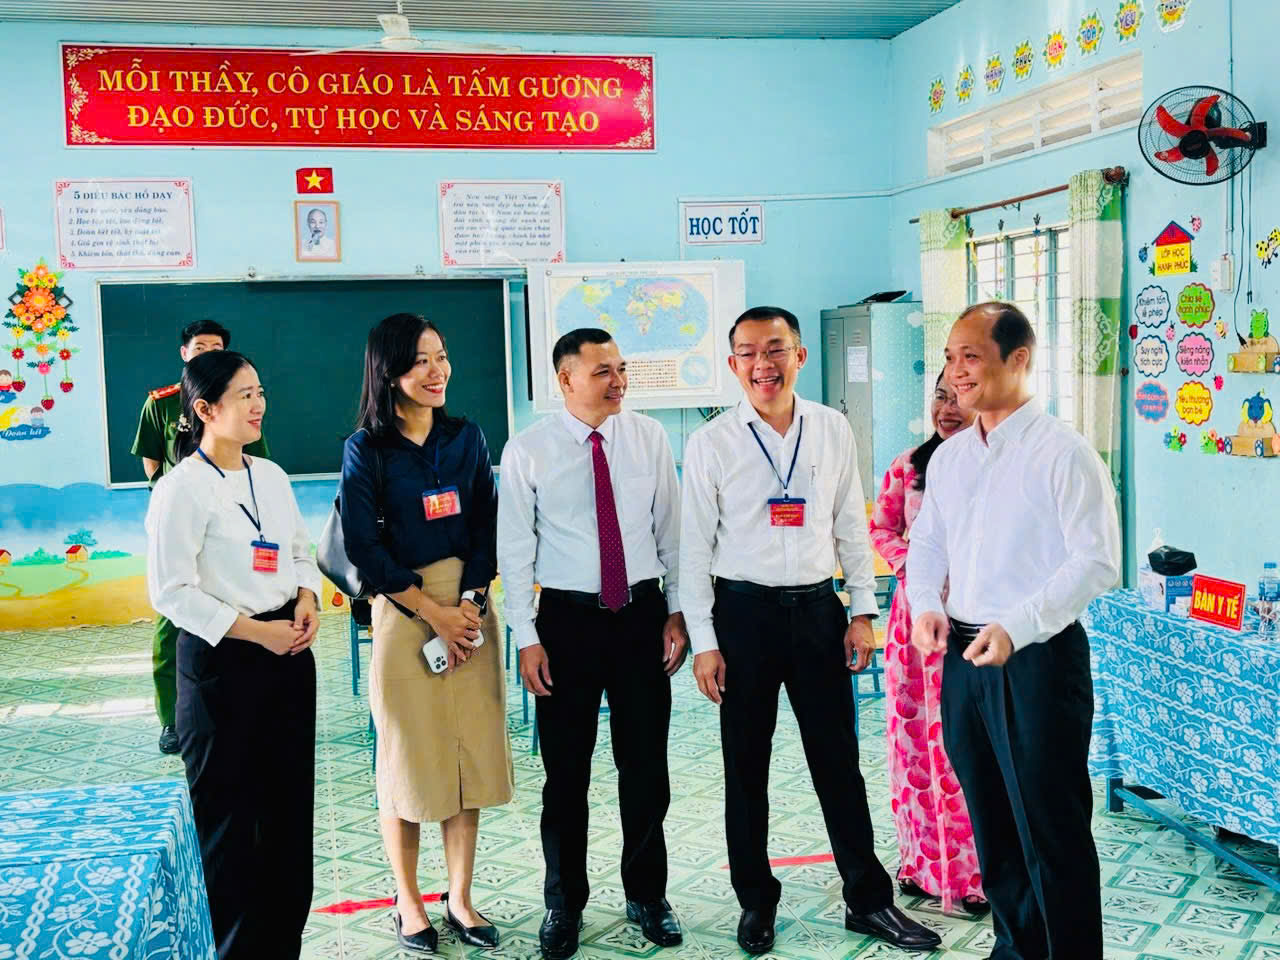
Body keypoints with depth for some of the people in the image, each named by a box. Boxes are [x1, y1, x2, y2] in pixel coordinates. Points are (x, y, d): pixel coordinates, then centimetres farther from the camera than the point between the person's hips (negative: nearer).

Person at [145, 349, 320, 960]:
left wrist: (307, 601, -2)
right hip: (221, 661, -6)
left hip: (288, 655, 7)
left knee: (290, 807, 12)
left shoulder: (270, 475, 9)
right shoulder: (183, 487, -12)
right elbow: (170, 590, -15)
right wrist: (254, 631, -17)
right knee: (228, 817, 5)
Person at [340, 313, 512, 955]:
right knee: (407, 757, 4)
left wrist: (468, 603, -10)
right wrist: (432, 610, -10)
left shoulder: (466, 437, 6)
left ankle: (460, 898, 20)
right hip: (402, 611, -3)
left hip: (470, 607, 3)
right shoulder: (365, 449, -3)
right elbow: (363, 547, -7)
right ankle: (408, 903, 20)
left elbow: (487, 528, 4)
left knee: (470, 754, 6)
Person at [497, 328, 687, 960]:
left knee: (646, 767, 11)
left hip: (643, 613, 2)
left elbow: (671, 531, 6)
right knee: (566, 774, 7)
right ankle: (564, 905, 26)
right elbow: (515, 550, -3)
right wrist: (527, 638, -6)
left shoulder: (649, 439, 1)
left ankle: (647, 896, 30)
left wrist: (676, 613, 3)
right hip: (567, 618, -2)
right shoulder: (528, 451, -5)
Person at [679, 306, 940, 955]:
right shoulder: (711, 443, -4)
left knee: (839, 761, 9)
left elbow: (852, 527, 8)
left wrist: (862, 611, 4)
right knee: (746, 768, 9)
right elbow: (694, 547, -3)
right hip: (743, 611, -1)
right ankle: (756, 901, 26)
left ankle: (868, 900, 23)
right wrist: (704, 641, -6)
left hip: (818, 608, 2)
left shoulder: (832, 430, 3)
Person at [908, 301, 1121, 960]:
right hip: (963, 655, 7)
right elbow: (927, 542, 18)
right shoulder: (948, 457, 10)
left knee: (1052, 831, 1)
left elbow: (1097, 562, -16)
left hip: (1038, 657, -7)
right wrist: (926, 605, -1)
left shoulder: (1062, 453, -12)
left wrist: (1016, 627, -24)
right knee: (991, 825, 18)